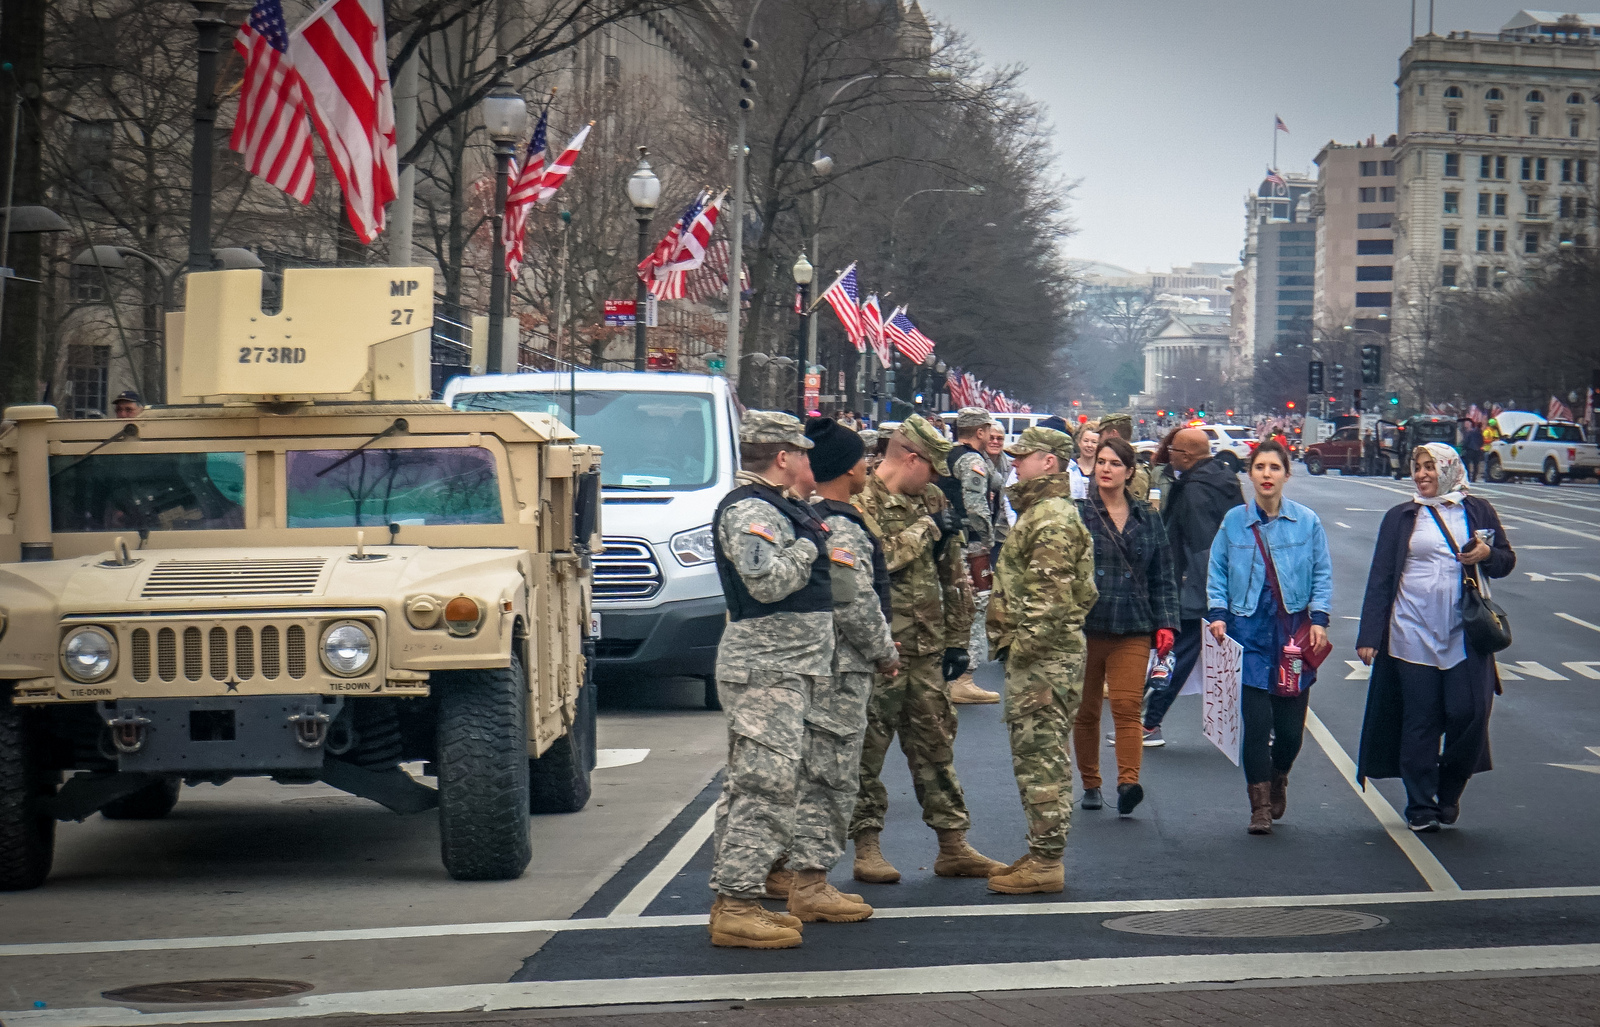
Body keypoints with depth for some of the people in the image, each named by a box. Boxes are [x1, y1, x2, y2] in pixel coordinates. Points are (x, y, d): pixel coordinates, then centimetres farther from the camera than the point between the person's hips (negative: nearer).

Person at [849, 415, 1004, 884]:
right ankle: (867, 846, 8)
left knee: (935, 745, 11)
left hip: (926, 651, 6)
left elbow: (954, 576, 17)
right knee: (868, 749, 1)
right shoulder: (860, 504, -9)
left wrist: (957, 640, 13)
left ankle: (953, 845, 16)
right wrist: (926, 529, -15)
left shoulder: (931, 501, 13)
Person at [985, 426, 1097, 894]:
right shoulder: (1040, 512, 19)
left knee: (1042, 758, -8)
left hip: (1044, 657, -11)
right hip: (1036, 656, 11)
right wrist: (1012, 648, 22)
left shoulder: (1052, 519, -16)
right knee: (1035, 756, 15)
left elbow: (1050, 597, -23)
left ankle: (1046, 863, -6)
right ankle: (1041, 855, 21)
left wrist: (1022, 647, -20)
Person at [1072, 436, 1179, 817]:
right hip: (1084, 627, 0)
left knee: (1127, 706, -13)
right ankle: (1090, 785, 18)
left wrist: (1165, 624, 5)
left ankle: (1128, 781, -21)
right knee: (1085, 710, 7)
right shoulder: (1076, 514, 2)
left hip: (1132, 629, 1)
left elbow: (1163, 578, 14)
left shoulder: (1148, 520, 10)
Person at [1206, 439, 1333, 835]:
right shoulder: (1234, 521, 4)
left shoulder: (1307, 522, 3)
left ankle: (1278, 779, 34)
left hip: (1294, 634, 0)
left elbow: (1322, 575, 7)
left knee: (1291, 727, 2)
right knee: (1256, 723, -8)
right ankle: (1260, 807, 3)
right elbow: (1217, 574, 10)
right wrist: (1218, 614, -3)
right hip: (1249, 634, 0)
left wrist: (1319, 618, -4)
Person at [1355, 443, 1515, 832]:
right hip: (1412, 635, 0)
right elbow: (1380, 578, 7)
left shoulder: (1477, 511, 9)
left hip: (1465, 635, 0)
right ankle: (1421, 806, 9)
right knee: (1419, 719, 0)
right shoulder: (1401, 518, 8)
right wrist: (1369, 635, 1)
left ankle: (1449, 794, 15)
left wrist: (1486, 555, -8)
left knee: (1469, 714, -7)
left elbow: (1506, 562, 16)